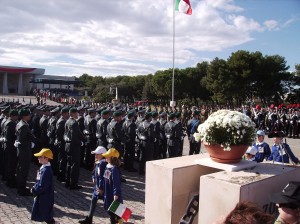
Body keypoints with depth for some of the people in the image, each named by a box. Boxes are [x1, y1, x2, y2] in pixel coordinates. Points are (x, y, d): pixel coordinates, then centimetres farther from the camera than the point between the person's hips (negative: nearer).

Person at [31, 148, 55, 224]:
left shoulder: (46, 170, -26)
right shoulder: (43, 168, 4)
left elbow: (42, 186, -26)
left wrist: (34, 190, -14)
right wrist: (34, 188, 5)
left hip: (45, 197, -9)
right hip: (41, 196, 9)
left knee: (47, 217, 5)